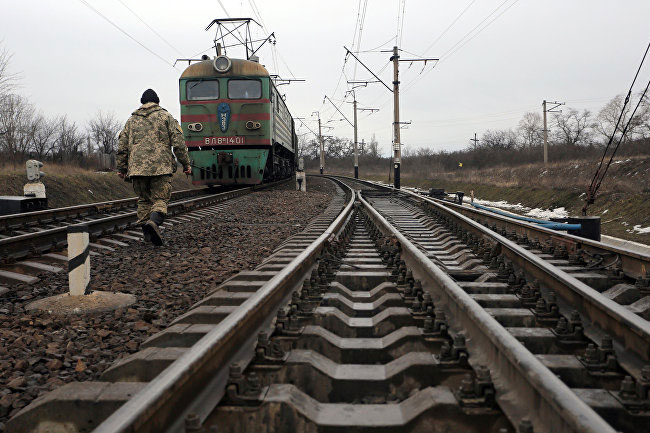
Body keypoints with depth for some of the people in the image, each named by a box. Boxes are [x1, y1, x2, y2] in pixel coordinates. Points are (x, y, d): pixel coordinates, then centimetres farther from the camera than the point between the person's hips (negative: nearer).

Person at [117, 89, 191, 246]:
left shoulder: (132, 120, 17)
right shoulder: (165, 117, 7)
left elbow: (122, 146, 14)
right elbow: (178, 143, -2)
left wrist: (121, 168, 20)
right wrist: (186, 164, 3)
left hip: (137, 167, 3)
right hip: (161, 166, -3)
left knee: (143, 200, 14)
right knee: (161, 199, -2)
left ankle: (148, 234, 13)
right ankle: (153, 222, -30)